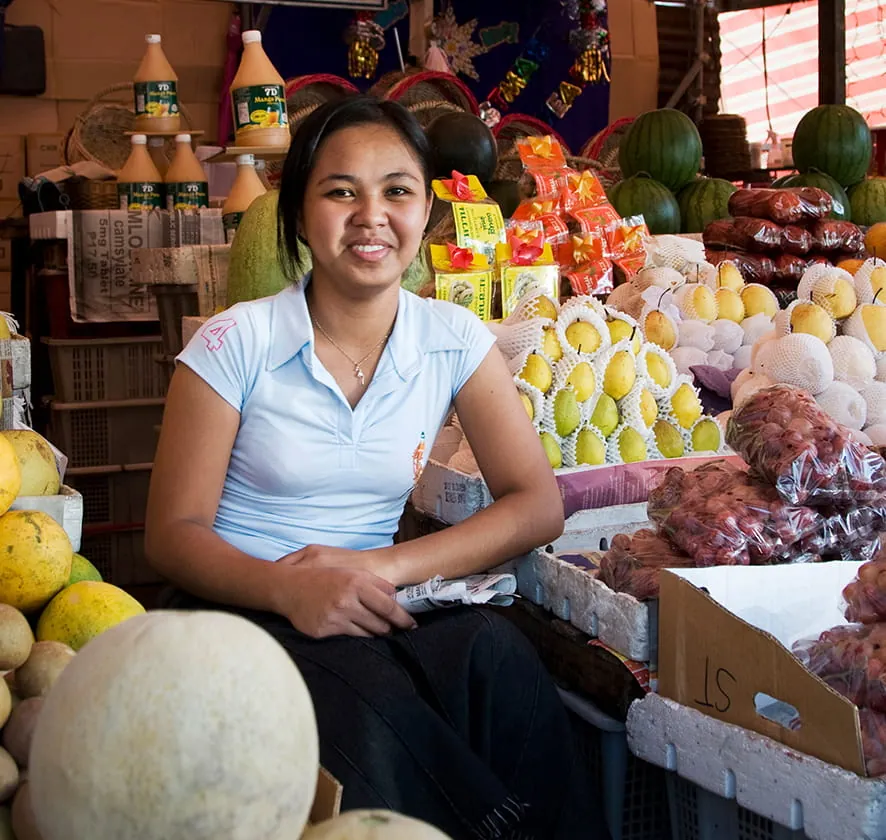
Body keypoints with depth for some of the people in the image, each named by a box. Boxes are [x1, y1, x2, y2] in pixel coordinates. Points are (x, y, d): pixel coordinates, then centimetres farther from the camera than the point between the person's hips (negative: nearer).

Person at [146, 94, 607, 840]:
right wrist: (289, 589, -25)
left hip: (367, 613, 3)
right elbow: (173, 532, -5)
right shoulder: (236, 344, -5)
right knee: (371, 700, -34)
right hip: (239, 609, -2)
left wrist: (386, 568, -16)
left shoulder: (455, 341, 3)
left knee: (494, 654, -30)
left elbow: (536, 506, -2)